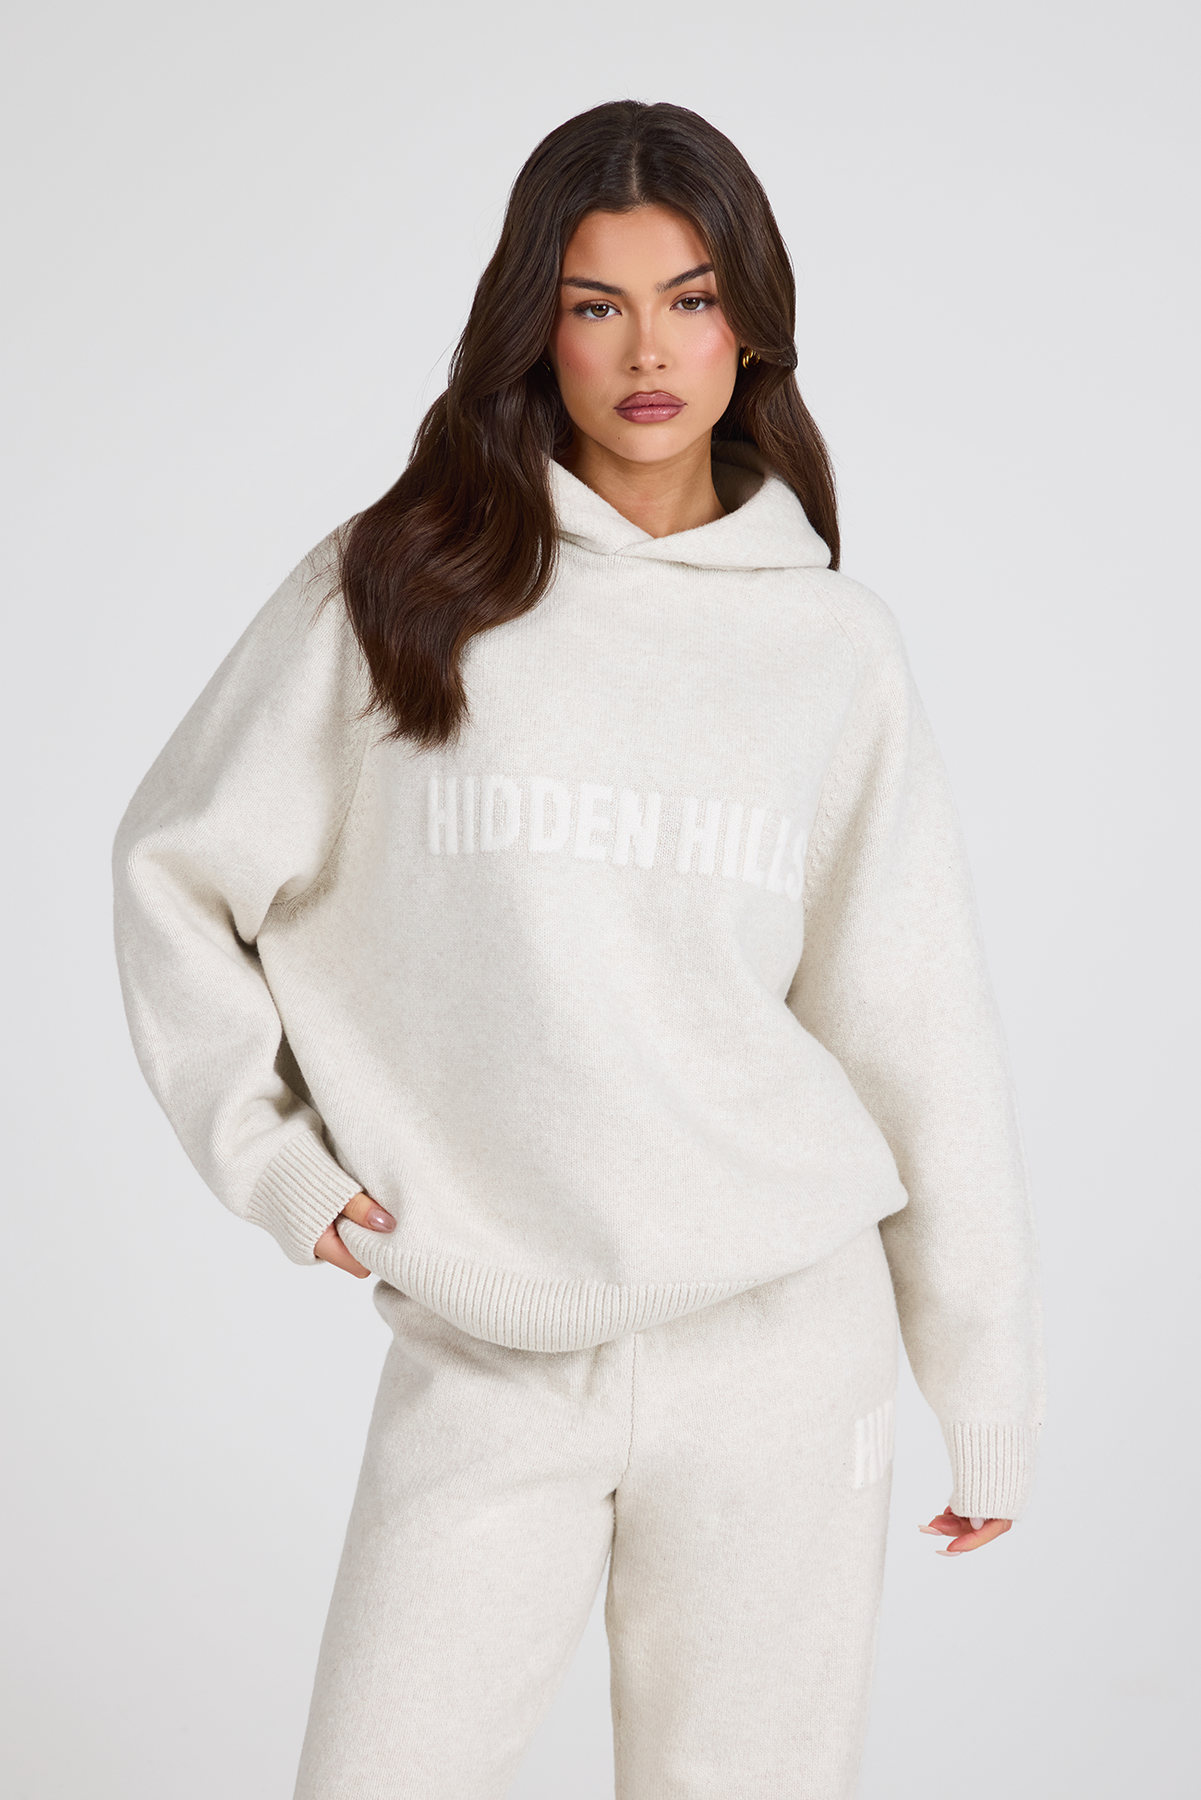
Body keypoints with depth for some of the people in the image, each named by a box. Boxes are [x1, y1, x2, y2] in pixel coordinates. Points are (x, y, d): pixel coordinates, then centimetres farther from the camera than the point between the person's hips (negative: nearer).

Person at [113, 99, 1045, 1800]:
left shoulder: (832, 643, 4)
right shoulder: (393, 589, 1)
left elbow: (919, 1032, 6)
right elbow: (180, 865, 9)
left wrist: (992, 1395, 8)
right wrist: (269, 1150, 0)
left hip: (778, 1345, 1)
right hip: (481, 1359, 0)